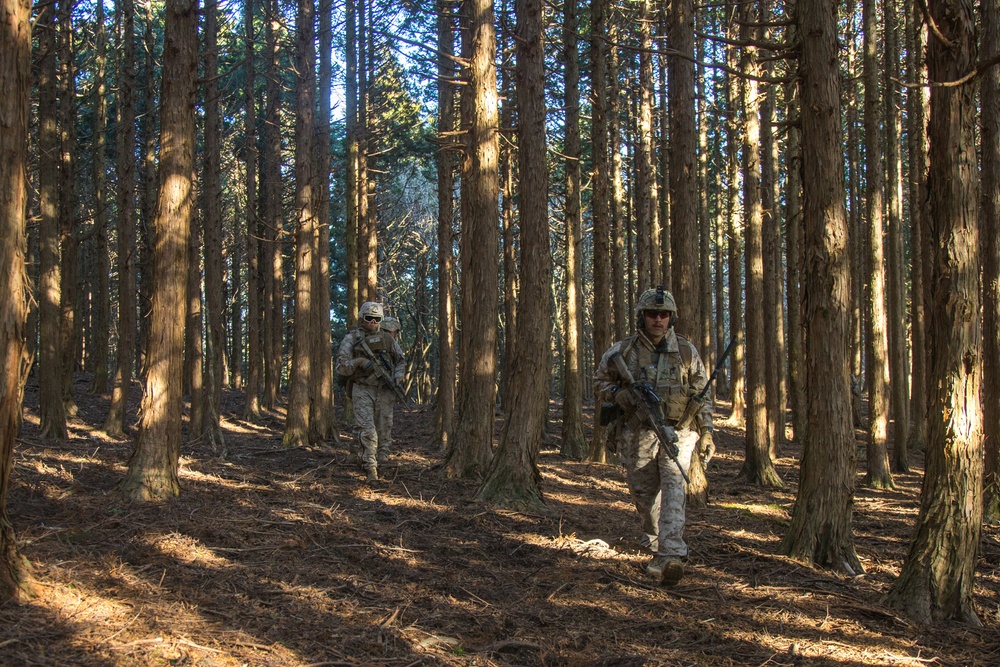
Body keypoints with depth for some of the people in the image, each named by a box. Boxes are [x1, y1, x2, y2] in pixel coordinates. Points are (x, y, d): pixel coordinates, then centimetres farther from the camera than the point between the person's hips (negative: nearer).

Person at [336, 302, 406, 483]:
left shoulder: (387, 339, 9)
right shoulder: (351, 339, 1)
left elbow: (400, 360, 18)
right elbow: (341, 367, -3)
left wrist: (398, 375, -2)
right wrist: (359, 362, -20)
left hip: (384, 390, 3)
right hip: (362, 390, -3)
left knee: (384, 430, 5)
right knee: (366, 430, -12)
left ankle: (381, 460, 19)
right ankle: (370, 469, -12)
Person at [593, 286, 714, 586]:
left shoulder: (686, 351, 5)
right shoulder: (623, 351, 1)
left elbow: (701, 394, 12)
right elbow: (599, 382, 11)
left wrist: (706, 431, 8)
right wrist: (619, 395, -10)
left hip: (676, 432, -1)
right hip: (636, 434, 1)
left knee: (674, 488, -17)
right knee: (644, 494, 8)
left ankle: (670, 556, -26)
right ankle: (656, 546, 31)